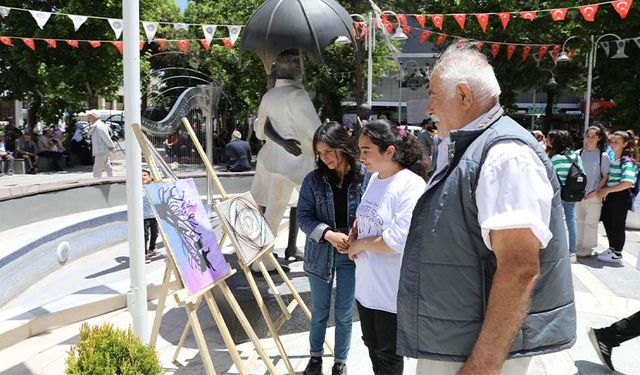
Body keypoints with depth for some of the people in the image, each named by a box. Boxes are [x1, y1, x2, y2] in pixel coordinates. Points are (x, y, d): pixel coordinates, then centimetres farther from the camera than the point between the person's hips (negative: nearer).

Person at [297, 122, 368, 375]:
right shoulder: (313, 180, -6)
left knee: (344, 314, 12)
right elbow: (303, 216, -6)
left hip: (351, 256, -1)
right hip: (320, 254, 1)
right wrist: (329, 234, -21)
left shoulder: (364, 176, -10)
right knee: (319, 312, 17)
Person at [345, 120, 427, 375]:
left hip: (392, 290, -7)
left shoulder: (411, 185, -20)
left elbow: (398, 241, -27)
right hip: (366, 284, 7)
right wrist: (352, 237, 2)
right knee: (372, 344, 22)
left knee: (388, 354, 11)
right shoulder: (374, 178, 5)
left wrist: (360, 244, -13)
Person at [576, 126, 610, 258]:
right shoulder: (580, 153, 4)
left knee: (590, 222, 1)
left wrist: (595, 192, -13)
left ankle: (587, 247, 12)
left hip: (593, 196, -4)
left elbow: (605, 177, -5)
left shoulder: (603, 155, -6)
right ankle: (579, 245, 26)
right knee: (580, 220, 14)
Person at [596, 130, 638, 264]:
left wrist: (607, 190, -20)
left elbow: (627, 183, -26)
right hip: (609, 196, 8)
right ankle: (612, 249, 32)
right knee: (607, 222, 15)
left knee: (617, 225, 2)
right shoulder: (612, 159, 9)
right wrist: (604, 191, 6)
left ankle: (617, 254, 15)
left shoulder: (627, 161, -16)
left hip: (620, 196, -8)